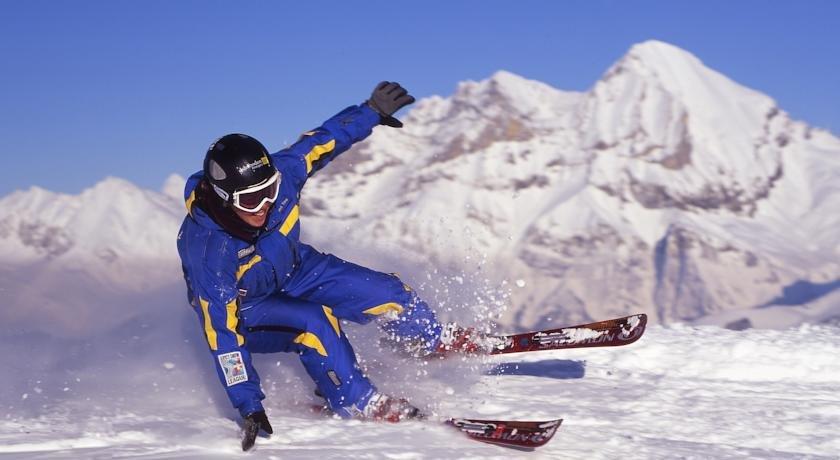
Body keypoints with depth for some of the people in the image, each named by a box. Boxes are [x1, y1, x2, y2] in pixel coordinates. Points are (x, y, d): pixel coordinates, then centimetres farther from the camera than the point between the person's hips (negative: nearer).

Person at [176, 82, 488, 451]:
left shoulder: (277, 175, -29)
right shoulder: (206, 251, -39)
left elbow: (321, 140, -9)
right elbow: (222, 334, -36)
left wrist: (373, 111, -2)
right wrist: (249, 407, -36)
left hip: (295, 270, 5)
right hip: (245, 311, -5)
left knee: (385, 293, 0)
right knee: (313, 323, -33)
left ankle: (431, 340, 31)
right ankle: (357, 404, -13)